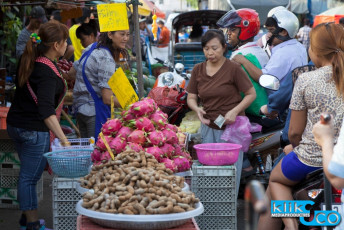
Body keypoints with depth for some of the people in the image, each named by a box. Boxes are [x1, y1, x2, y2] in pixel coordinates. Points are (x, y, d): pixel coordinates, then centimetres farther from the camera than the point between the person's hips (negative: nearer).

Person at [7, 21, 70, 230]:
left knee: (27, 174, 20)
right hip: (34, 131, -9)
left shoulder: (30, 61, 3)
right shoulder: (47, 73, -25)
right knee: (30, 177, 2)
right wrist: (63, 138, -42)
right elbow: (46, 110, -35)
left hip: (15, 124, 9)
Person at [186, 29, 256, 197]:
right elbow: (191, 97, 9)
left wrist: (235, 111, -18)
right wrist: (197, 109, -14)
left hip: (231, 126, -4)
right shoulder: (198, 70, 5)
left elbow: (251, 94, -4)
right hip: (208, 127, 4)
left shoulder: (233, 68, -8)